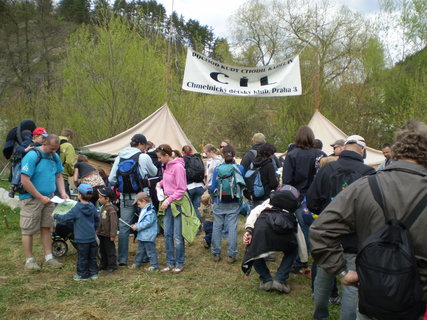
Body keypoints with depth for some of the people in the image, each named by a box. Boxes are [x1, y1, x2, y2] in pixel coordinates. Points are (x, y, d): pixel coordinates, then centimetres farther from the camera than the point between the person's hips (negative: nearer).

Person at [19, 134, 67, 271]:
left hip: (48, 198, 7)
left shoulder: (55, 157, 6)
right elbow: (25, 181, -20)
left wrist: (62, 192, 0)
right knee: (28, 230, 1)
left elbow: (58, 177, 16)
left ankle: (48, 258, 17)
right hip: (32, 198, -6)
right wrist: (40, 197, -18)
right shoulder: (32, 156, -16)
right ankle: (29, 260, 12)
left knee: (46, 228, 11)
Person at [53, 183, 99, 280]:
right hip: (92, 237, 6)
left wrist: (55, 215, 7)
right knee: (92, 256, 15)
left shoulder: (76, 209, -15)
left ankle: (83, 274, 17)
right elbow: (97, 220, 13)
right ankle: (93, 273, 22)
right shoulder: (92, 207, 2)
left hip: (82, 239, -6)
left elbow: (64, 219, -10)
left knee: (82, 257, 7)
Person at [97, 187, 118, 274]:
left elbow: (114, 222, -22)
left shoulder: (111, 209, -20)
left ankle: (112, 266, 11)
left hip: (108, 235, -9)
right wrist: (98, 231, 20)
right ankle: (103, 264, 31)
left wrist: (113, 235, -22)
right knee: (102, 250, 19)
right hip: (101, 234, 9)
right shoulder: (102, 207, 9)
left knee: (110, 251, 1)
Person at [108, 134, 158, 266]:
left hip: (125, 198, 3)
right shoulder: (144, 157, -8)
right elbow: (154, 173, 7)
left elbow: (111, 179, 3)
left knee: (124, 227, 7)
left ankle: (122, 259, 10)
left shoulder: (119, 158, 4)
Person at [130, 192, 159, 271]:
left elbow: (147, 223, -26)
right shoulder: (143, 210, 14)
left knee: (150, 250, -2)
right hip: (142, 235, 10)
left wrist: (137, 227, -21)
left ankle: (154, 265, 6)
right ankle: (137, 262, 34)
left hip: (148, 236, -10)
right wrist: (135, 225, 4)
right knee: (140, 250, 22)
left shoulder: (150, 211, -20)